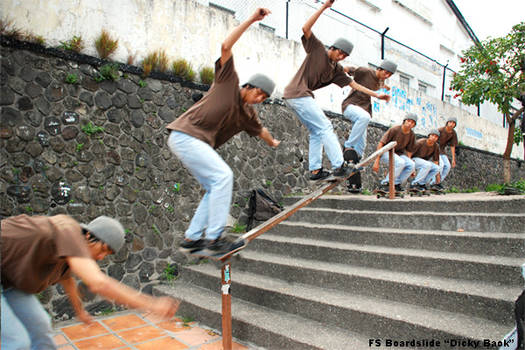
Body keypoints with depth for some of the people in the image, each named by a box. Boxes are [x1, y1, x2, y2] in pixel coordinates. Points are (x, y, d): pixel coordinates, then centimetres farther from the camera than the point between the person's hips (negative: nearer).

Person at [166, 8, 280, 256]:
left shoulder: (247, 113, 17)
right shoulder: (228, 82, 0)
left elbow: (261, 130, 38)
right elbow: (226, 46, -10)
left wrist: (272, 142, 53)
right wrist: (251, 20, -9)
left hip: (198, 143, 9)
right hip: (185, 135, -9)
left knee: (215, 188, 5)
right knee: (223, 176, -18)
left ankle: (192, 239, 10)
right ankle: (214, 239, -18)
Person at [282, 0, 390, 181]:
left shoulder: (337, 69, 16)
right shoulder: (317, 49, -1)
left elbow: (353, 84, 17)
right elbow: (306, 28, -13)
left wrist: (376, 94, 14)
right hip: (298, 94, -9)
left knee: (316, 132, 9)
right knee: (325, 127, -11)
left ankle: (315, 170, 9)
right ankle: (339, 166, -12)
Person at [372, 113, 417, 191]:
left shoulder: (412, 135, -3)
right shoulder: (394, 129, -19)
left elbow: (409, 151, 10)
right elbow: (381, 143, -20)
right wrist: (376, 161, -24)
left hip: (398, 153, 6)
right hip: (385, 152, -6)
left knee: (411, 165, -20)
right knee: (400, 162, -33)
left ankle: (396, 183, -7)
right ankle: (385, 183, -20)